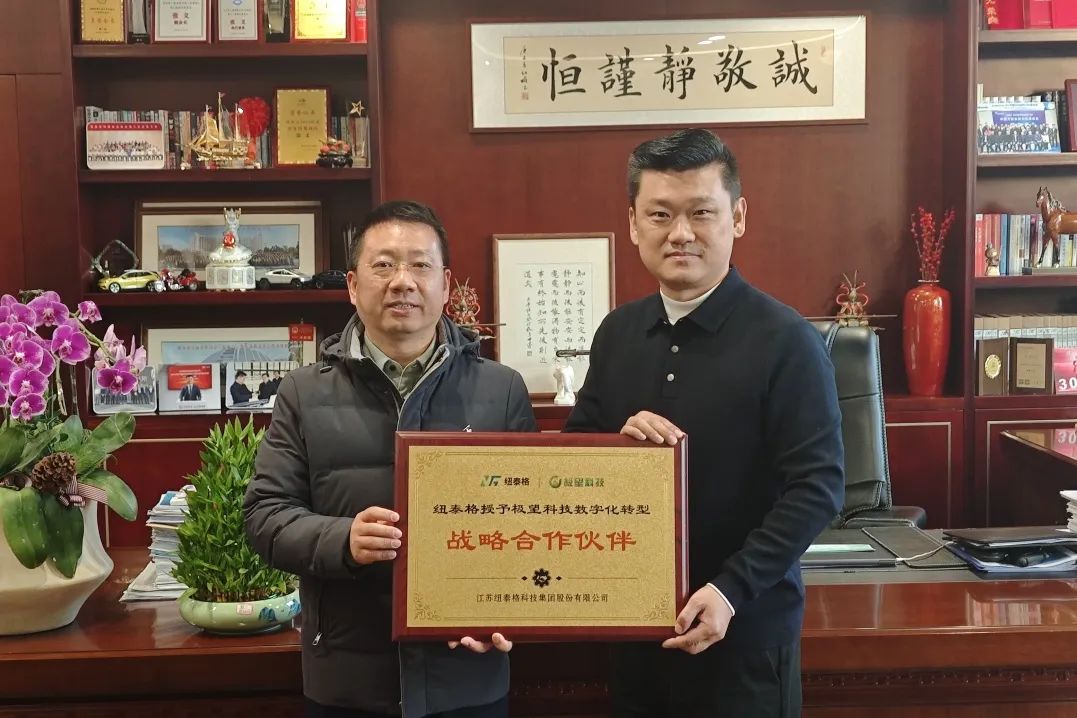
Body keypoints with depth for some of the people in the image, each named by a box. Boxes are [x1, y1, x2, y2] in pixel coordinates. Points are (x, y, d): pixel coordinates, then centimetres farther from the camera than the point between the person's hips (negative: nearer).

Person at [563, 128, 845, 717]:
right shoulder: (617, 333, 4)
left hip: (745, 625, -5)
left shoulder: (785, 340, -13)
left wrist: (733, 590, -24)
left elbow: (817, 485, -16)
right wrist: (617, 443, -12)